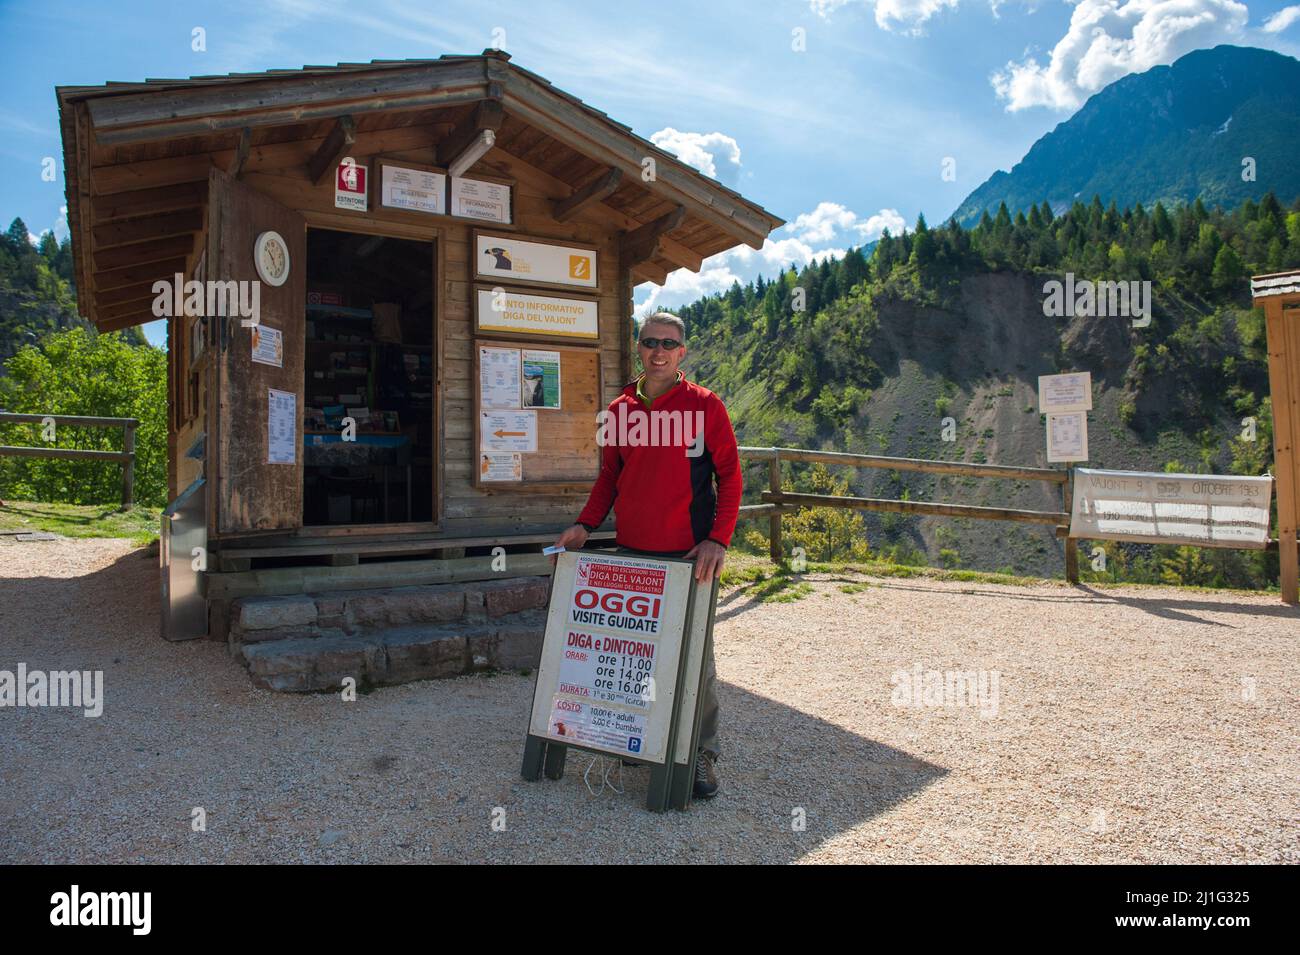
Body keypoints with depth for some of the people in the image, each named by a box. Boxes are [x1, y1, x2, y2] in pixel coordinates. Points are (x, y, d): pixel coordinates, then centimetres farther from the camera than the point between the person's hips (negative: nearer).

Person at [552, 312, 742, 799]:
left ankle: (703, 753, 19)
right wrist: (585, 525, 4)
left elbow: (729, 475, -4)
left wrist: (718, 539, -14)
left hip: (688, 554, -4)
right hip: (631, 552, 4)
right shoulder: (620, 410, 9)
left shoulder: (704, 405, -3)